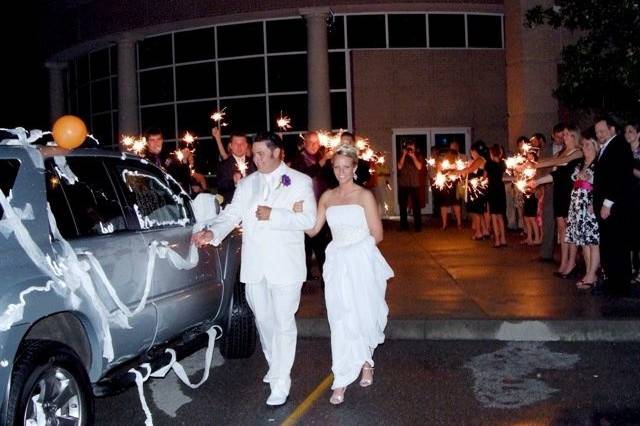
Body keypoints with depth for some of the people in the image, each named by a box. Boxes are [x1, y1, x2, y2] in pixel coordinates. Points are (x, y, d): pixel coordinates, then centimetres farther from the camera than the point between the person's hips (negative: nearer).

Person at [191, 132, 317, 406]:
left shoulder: (300, 182, 0)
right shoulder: (246, 184, 11)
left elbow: (308, 219, -9)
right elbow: (231, 214, 1)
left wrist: (273, 215, -17)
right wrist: (212, 232, -18)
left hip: (285, 265, -4)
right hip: (254, 265, 4)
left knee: (283, 323, -2)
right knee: (263, 320, 16)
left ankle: (281, 384, 6)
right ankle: (275, 367, 36)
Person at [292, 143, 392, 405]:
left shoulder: (364, 195, -3)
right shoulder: (327, 197, 9)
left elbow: (377, 235, -2)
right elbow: (313, 230, 4)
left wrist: (356, 245, 5)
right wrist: (300, 213, -11)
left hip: (362, 263, -3)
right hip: (337, 264, 3)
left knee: (363, 316, 7)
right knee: (341, 320, 1)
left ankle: (365, 361, 35)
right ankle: (341, 382, 6)